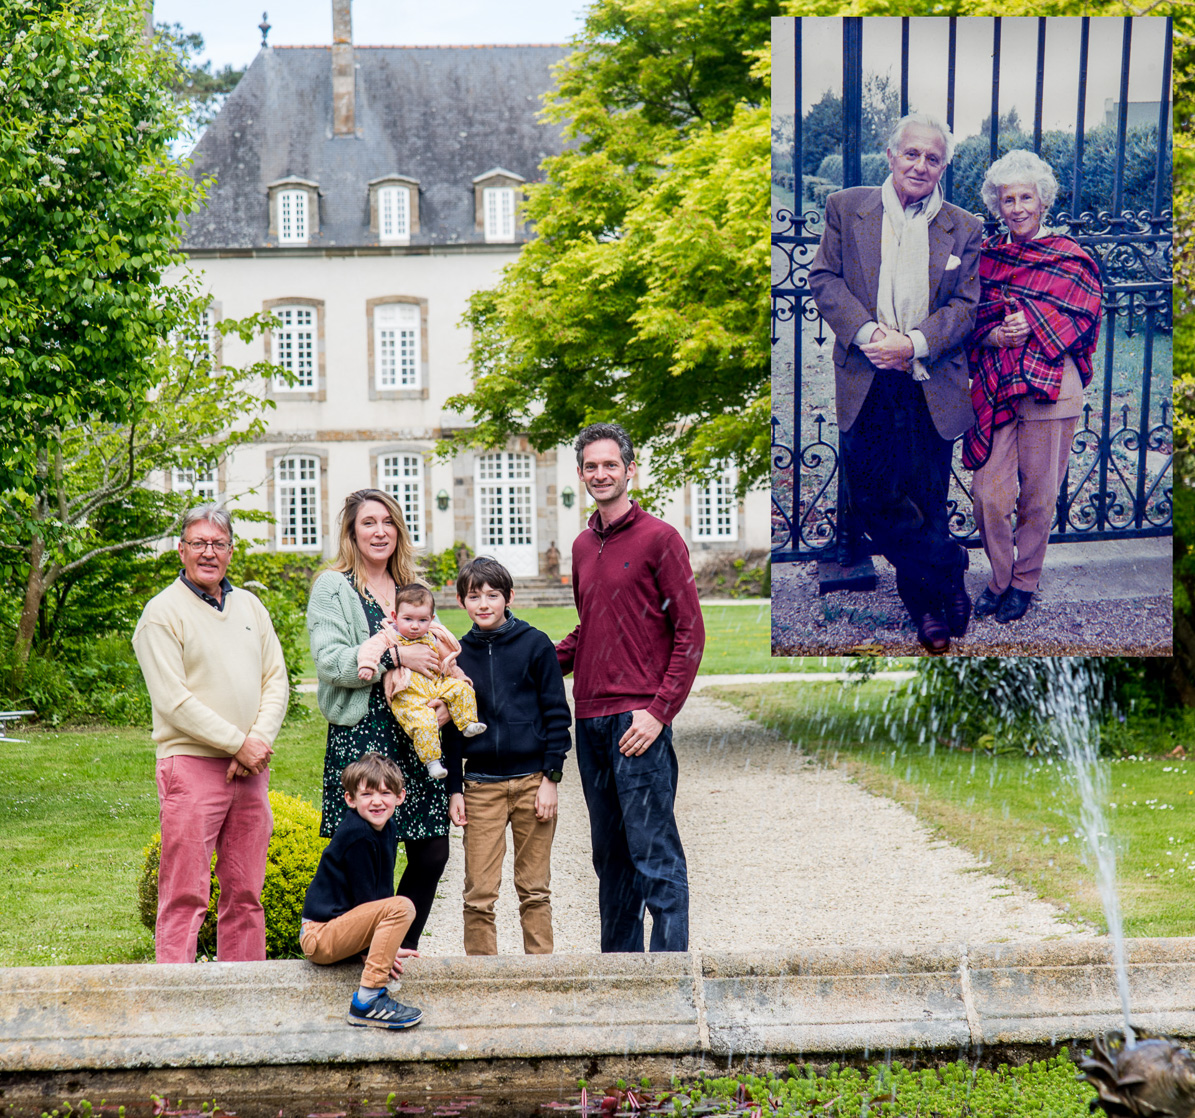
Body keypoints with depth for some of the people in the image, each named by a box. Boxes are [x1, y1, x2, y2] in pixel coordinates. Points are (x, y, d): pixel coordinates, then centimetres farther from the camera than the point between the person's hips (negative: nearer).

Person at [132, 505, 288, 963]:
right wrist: (239, 743, -12)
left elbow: (276, 682, 12)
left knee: (245, 892, 8)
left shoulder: (249, 606, 16)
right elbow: (173, 701, -11)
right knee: (185, 896, -7)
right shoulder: (162, 612, -3)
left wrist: (259, 741, -5)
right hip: (192, 765, -6)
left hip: (251, 768, 6)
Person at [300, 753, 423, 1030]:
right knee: (402, 907, -27)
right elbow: (364, 898, -17)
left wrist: (384, 946, 4)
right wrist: (384, 949, -11)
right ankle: (368, 1000, -25)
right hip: (320, 936, -10)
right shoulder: (357, 836, -19)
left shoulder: (387, 829, 9)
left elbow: (382, 892, 12)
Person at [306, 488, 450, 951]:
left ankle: (402, 949, 18)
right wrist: (395, 657, -17)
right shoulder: (333, 588, 0)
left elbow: (432, 655, 25)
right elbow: (330, 660, -12)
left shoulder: (410, 586, 18)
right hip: (359, 735, -6)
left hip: (414, 735, 6)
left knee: (432, 850, 3)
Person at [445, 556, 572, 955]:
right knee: (479, 894, -2)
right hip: (480, 784, 1)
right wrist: (454, 789, 6)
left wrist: (550, 777, -4)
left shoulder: (535, 645, 0)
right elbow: (450, 725, 11)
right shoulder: (457, 655, 6)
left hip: (532, 780, -1)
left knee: (534, 890, 6)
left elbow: (556, 714, 1)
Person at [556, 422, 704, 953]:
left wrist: (659, 710, -15)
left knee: (655, 856, -6)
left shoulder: (659, 539, -4)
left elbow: (690, 633, -8)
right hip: (589, 716, 7)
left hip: (637, 717, -7)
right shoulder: (583, 546, 16)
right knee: (609, 854, 13)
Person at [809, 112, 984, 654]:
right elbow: (824, 279, 2)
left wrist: (914, 342, -15)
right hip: (864, 384, 0)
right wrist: (865, 332, -14)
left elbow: (966, 306, 2)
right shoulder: (846, 208, 7)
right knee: (870, 497, -3)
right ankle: (949, 574, 13)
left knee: (926, 501, 5)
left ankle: (927, 608, 21)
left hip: (931, 387, 0)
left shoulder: (963, 229, 7)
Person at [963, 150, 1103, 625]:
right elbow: (970, 322, 10)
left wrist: (1033, 328, -15)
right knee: (989, 496, -3)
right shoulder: (985, 255, 10)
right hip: (994, 386, 2)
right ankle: (1000, 578, 19)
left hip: (1050, 388, -2)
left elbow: (1084, 324, -2)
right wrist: (994, 336, -11)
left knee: (1038, 496, 5)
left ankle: (1025, 582, 23)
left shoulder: (1070, 258, 1)